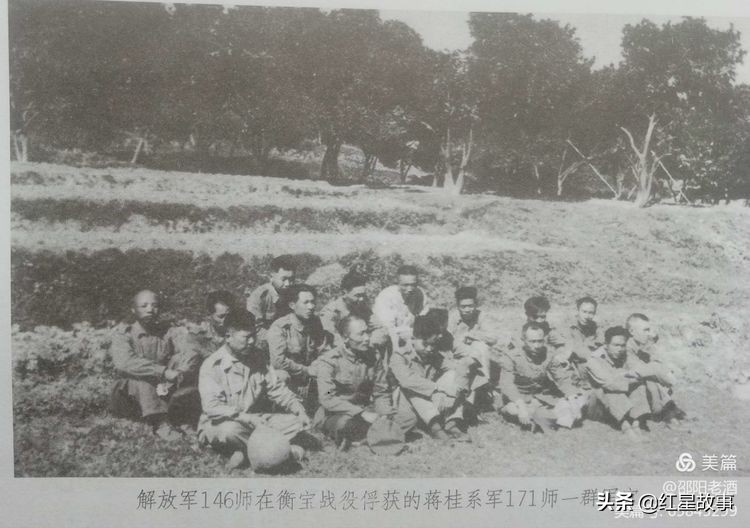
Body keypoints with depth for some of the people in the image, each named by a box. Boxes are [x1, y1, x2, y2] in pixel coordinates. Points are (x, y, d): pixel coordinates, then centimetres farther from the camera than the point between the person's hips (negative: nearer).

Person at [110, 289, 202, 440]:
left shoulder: (167, 332, 5)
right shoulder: (123, 336, -5)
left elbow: (192, 351, -14)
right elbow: (125, 362, -27)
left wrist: (172, 379, -31)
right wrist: (163, 372, -39)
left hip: (164, 394, 3)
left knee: (180, 359, -17)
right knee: (139, 378, -33)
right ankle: (160, 423, -39)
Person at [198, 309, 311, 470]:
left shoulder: (258, 357, 5)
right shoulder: (212, 365, -15)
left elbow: (277, 388, 11)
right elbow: (212, 408, -24)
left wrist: (298, 408, -5)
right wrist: (248, 418, -34)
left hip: (255, 420, 6)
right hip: (218, 425, -6)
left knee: (295, 421, -10)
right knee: (230, 430, -40)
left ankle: (246, 452, -24)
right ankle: (285, 451, -23)